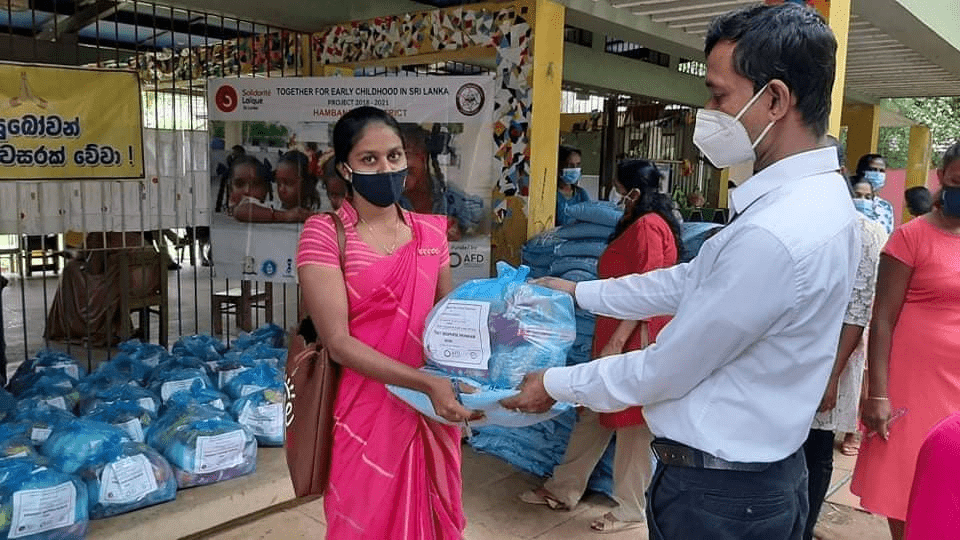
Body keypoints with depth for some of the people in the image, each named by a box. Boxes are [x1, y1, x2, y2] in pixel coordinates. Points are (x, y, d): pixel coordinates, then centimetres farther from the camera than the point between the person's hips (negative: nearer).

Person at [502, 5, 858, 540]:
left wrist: (555, 385, -7)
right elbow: (691, 280, 10)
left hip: (718, 493, -9)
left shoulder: (776, 235, -31)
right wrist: (579, 292, 14)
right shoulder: (814, 195, 2)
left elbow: (666, 371, -22)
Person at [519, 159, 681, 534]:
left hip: (634, 338, -10)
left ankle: (631, 511, 16)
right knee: (595, 414, 14)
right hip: (620, 335, 10)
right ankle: (563, 489, 25)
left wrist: (616, 343, -24)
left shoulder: (647, 226, -15)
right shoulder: (642, 224, 17)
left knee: (631, 422, 2)